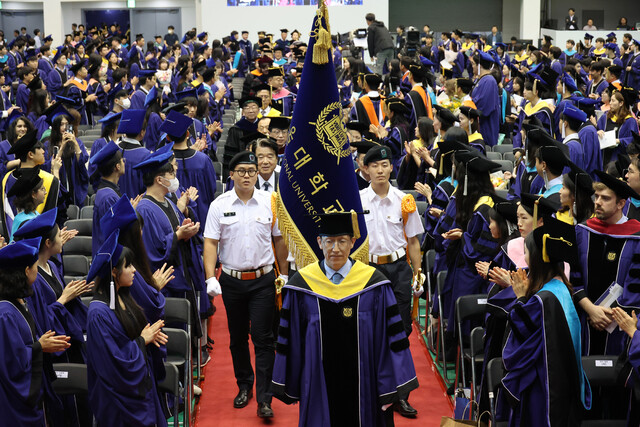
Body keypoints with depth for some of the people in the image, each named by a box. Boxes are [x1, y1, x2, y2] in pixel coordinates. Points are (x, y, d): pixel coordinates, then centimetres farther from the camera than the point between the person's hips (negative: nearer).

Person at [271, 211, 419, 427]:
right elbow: (290, 339, 2)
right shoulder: (302, 285, -3)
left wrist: (390, 388, -5)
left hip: (362, 383, 0)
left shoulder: (374, 284, -5)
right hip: (319, 384, 0)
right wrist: (289, 386, 4)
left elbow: (391, 338, -3)